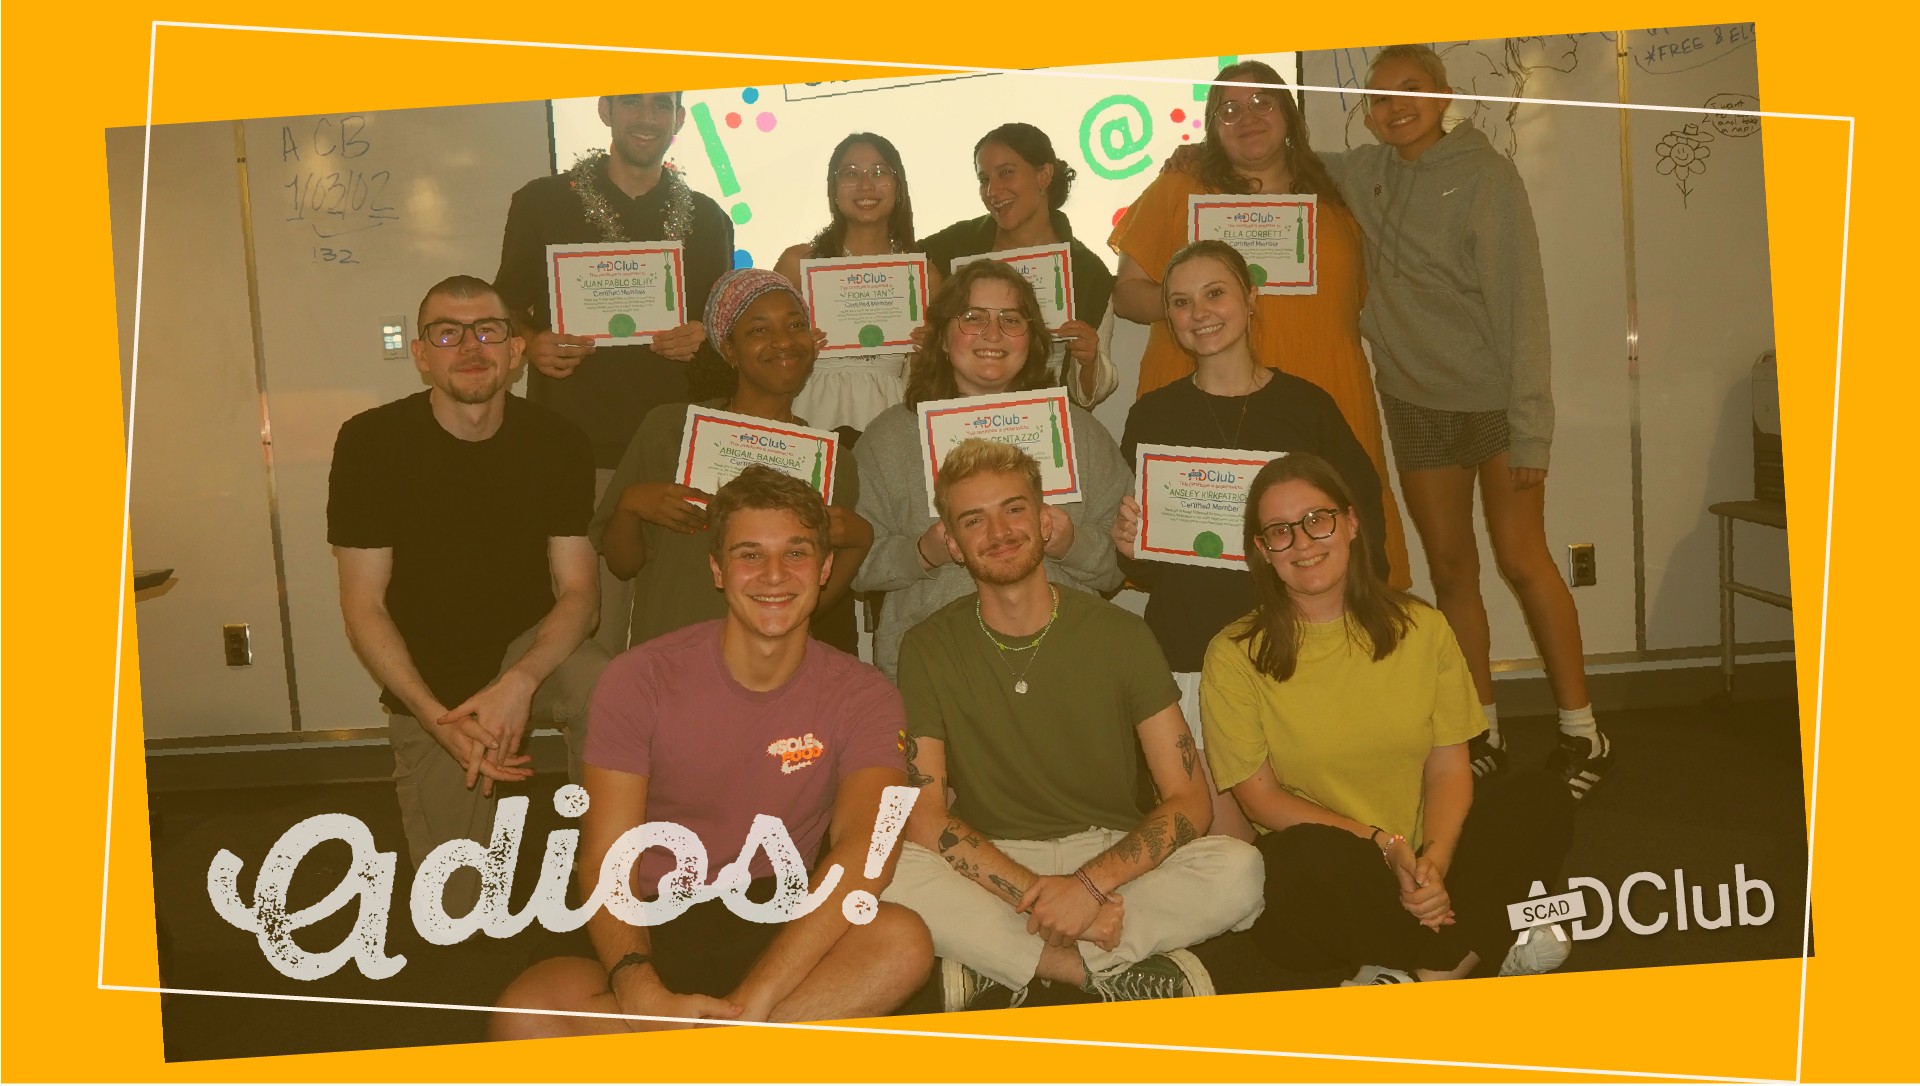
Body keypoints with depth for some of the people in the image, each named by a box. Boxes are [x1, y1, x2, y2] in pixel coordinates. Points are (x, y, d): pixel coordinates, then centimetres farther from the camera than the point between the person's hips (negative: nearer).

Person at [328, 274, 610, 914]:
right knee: (458, 905, -3)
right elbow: (364, 605, -11)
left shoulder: (557, 443, -9)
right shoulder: (371, 442, -13)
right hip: (428, 685, 0)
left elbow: (578, 591, -8)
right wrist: (437, 717, -23)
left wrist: (519, 682, -27)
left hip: (532, 647, 1)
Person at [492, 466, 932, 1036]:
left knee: (903, 940, -33)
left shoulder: (861, 696, -2)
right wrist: (643, 994, -31)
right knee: (525, 1017, -32)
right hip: (651, 936, -1)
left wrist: (751, 1000, -34)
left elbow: (867, 846, -19)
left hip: (785, 932, 2)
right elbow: (607, 864, -9)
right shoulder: (639, 681, -2)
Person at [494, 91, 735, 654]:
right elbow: (507, 307, 13)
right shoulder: (542, 202, 9)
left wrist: (704, 339, -2)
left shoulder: (708, 219, 17)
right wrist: (532, 344, -9)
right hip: (575, 452, -2)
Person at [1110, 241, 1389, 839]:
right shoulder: (1154, 415, 6)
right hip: (1191, 652, 0)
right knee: (1224, 839, -3)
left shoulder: (1307, 406, 5)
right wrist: (1131, 549, -12)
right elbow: (1140, 571, 10)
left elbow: (1365, 518, 7)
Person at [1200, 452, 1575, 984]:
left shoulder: (1421, 629, 4)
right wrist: (1383, 844, -15)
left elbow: (1449, 769, 1)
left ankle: (1425, 970, -23)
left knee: (1541, 799, -18)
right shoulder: (1236, 656, -5)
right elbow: (1261, 797, -6)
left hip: (1421, 866, 3)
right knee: (1312, 855, -36)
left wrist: (1433, 861, -19)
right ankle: (1477, 948, -15)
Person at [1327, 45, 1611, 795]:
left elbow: (1520, 301, -14)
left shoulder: (1484, 176, -10)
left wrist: (1531, 426, -18)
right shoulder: (1366, 175, 5)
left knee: (1521, 561, -4)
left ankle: (1582, 732, 9)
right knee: (1450, 570, 7)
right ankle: (1482, 734, 17)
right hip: (1415, 403, 5)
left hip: (1493, 399, -5)